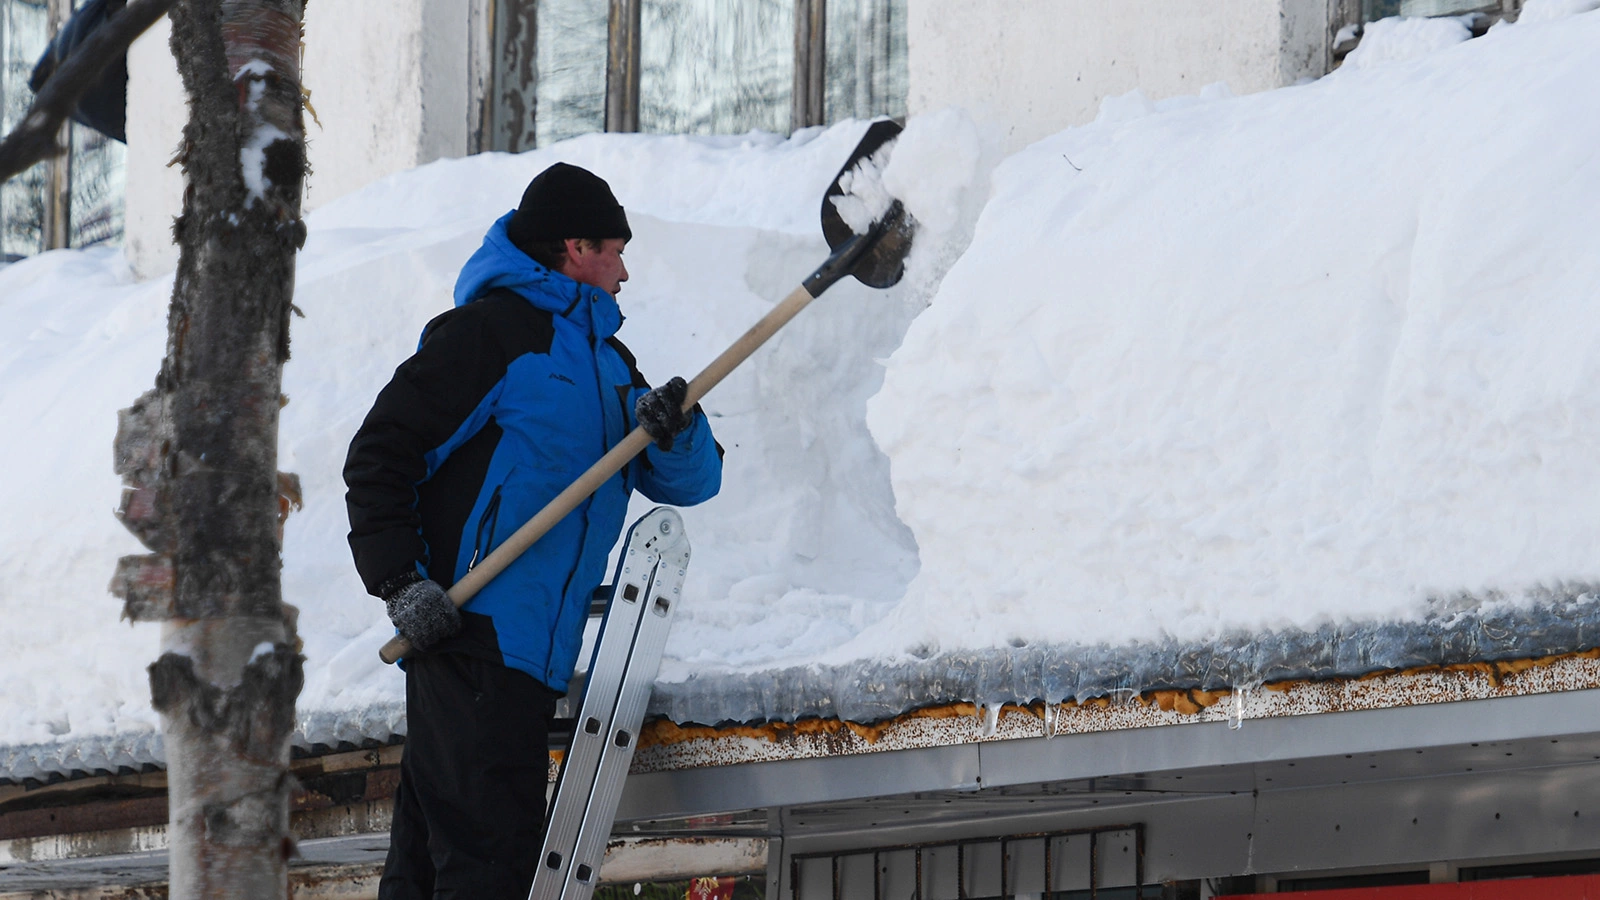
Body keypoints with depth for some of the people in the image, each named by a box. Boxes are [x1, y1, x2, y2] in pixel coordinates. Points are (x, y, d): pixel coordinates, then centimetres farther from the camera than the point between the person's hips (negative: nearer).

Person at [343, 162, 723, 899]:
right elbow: (379, 456, -8)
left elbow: (690, 481, 18)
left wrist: (674, 433, -5)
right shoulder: (489, 332, -5)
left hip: (535, 649, 9)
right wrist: (401, 582, -16)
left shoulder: (605, 360, 21)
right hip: (472, 634, -9)